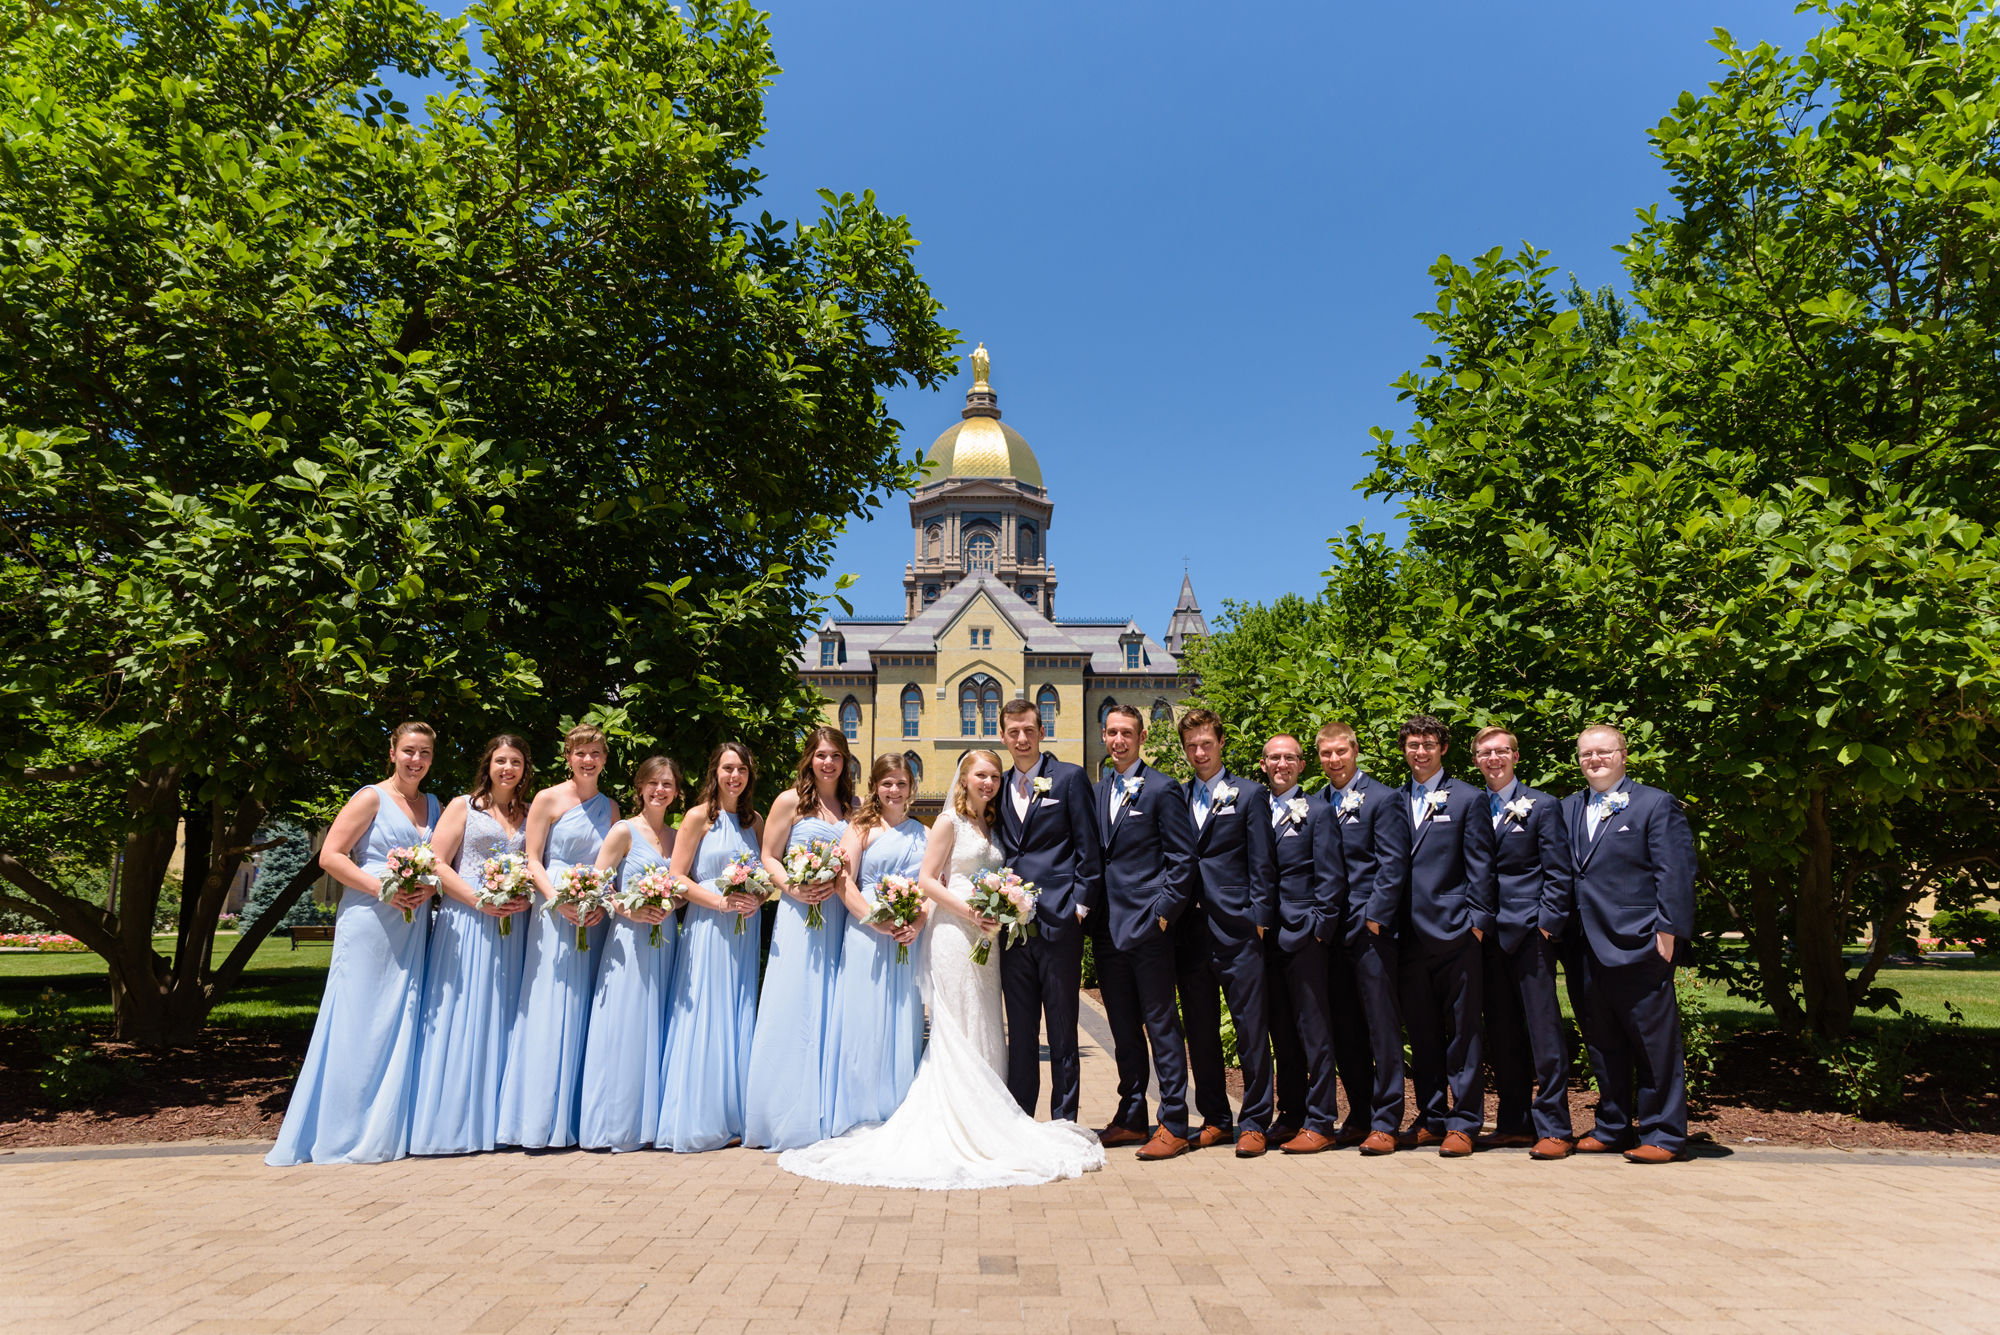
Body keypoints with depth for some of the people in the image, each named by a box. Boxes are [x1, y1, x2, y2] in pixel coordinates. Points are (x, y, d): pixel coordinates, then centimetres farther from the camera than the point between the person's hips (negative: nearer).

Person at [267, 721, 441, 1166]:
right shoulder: (372, 798, -3)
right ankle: (344, 1133, 5)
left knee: (403, 1023, 6)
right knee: (360, 1023, -3)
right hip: (368, 924, -6)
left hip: (413, 929, 6)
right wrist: (381, 888, -17)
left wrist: (429, 887, -3)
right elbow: (330, 856, -8)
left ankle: (392, 1129, 15)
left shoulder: (432, 805, 15)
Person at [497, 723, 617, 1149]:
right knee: (549, 1010, -6)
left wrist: (603, 904, -5)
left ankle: (575, 1120, 12)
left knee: (582, 1014, 6)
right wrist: (559, 901, -18)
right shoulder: (548, 799, 0)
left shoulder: (610, 807, 13)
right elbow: (533, 860, -3)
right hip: (554, 916, -4)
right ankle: (540, 1123, 1)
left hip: (595, 920, 4)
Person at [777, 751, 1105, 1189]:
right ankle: (960, 1125, 2)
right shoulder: (950, 821, -4)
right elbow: (927, 880, -9)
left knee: (984, 1032, 8)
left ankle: (985, 1121, 15)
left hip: (987, 936, 7)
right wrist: (966, 909, -18)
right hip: (955, 934, -7)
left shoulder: (990, 826, 18)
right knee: (959, 1030, -4)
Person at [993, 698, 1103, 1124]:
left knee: (1062, 1027, 4)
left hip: (1058, 921, -4)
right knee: (1019, 1029, 11)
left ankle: (1064, 1121, 14)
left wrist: (1080, 906, -8)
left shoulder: (1070, 778, 1)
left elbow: (1088, 849, -2)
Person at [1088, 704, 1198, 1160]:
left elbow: (1182, 858, -7)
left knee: (1162, 1028, 0)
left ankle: (1173, 1125, 8)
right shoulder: (1097, 791, 14)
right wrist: (1090, 912, 9)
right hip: (1107, 929, 6)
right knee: (1124, 1031, 13)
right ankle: (1131, 1118, 24)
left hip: (1148, 925, -6)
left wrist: (1164, 912, -12)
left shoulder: (1162, 789, -5)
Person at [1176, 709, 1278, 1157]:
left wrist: (1259, 919, -8)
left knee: (1252, 1029, 0)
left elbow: (1261, 865, -1)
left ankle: (1254, 1122, 10)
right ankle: (1214, 1118, 22)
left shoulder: (1250, 794, 3)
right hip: (1190, 931, 4)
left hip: (1237, 931, -4)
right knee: (1200, 1032, 10)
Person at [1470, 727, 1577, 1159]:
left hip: (1529, 931, -4)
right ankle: (1515, 1121, 19)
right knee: (1501, 1035, 10)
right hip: (1486, 934, 5)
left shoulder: (1542, 806, 2)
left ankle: (1553, 1128, 3)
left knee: (1543, 1030, -3)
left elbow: (1558, 874, -2)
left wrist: (1547, 923, -11)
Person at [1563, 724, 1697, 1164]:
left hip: (1639, 946, -5)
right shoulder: (1567, 809, 16)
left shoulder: (1656, 804, 0)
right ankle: (1612, 1127, 23)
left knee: (1655, 1045, 1)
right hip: (1587, 947, 6)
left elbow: (1676, 874, -6)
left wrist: (1668, 933, -13)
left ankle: (1662, 1135, 11)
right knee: (1602, 1044, 13)